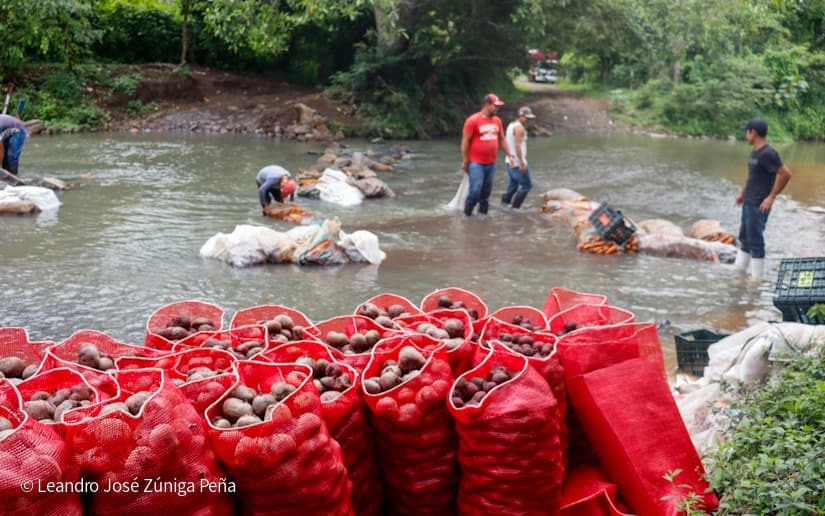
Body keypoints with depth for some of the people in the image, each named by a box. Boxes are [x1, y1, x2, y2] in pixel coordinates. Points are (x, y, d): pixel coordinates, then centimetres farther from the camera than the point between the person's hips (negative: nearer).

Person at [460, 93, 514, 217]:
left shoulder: (497, 121, 8)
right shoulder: (473, 120, -11)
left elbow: (501, 139, 17)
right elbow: (465, 141, -10)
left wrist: (510, 154, 11)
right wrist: (465, 161, -11)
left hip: (491, 163, 6)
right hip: (476, 163, -6)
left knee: (486, 192, 10)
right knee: (475, 191, -8)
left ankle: (483, 213, 20)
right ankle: (467, 215, 6)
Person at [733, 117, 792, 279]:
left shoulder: (767, 153, -18)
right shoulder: (755, 152, 11)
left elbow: (786, 174, -21)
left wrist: (772, 196, -18)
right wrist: (743, 192, 19)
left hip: (758, 206, -9)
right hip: (748, 204, 9)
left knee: (755, 241, -3)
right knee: (744, 238, 17)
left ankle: (757, 277, 6)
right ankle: (739, 269, 28)